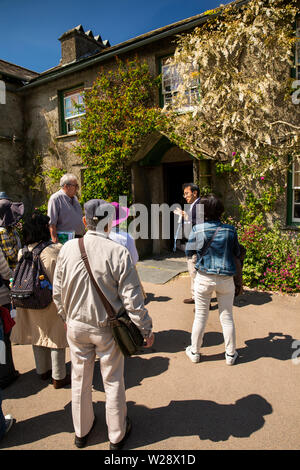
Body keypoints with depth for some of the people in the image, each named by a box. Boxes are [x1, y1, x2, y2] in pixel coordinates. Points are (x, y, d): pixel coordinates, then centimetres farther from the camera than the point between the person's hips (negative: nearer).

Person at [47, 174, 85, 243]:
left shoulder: (74, 198, 16)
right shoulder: (55, 199, -9)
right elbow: (52, 223, -14)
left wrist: (84, 234, 18)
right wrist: (55, 240, -20)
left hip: (79, 238, 8)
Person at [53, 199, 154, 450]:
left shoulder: (68, 248, -9)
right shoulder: (118, 252, -21)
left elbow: (58, 292, 1)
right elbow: (132, 298, -18)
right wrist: (146, 328, -5)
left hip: (76, 326, 4)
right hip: (107, 328, -3)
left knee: (80, 379, 22)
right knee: (113, 382, 16)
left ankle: (81, 431, 44)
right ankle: (117, 435, 37)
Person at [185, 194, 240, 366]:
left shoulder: (197, 229, -10)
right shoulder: (230, 230, -9)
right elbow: (237, 253, 3)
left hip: (204, 278, 0)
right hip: (226, 279, 1)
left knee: (200, 316, 13)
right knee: (227, 317, 14)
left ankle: (195, 352, 28)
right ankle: (231, 354, 29)